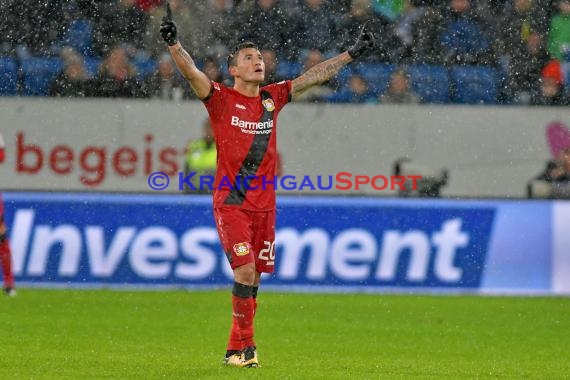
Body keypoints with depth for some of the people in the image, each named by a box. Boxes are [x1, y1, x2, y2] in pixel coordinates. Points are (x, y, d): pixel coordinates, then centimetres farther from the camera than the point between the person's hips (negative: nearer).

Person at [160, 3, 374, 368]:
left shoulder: (272, 98, 10)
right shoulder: (221, 98, -3)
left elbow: (313, 76, 15)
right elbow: (192, 73, -18)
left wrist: (352, 53, 16)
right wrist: (173, 43, -34)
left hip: (264, 202, 5)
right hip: (231, 201, -5)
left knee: (255, 275, 4)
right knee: (245, 270, -15)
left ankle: (235, 349, 13)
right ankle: (246, 344, -6)